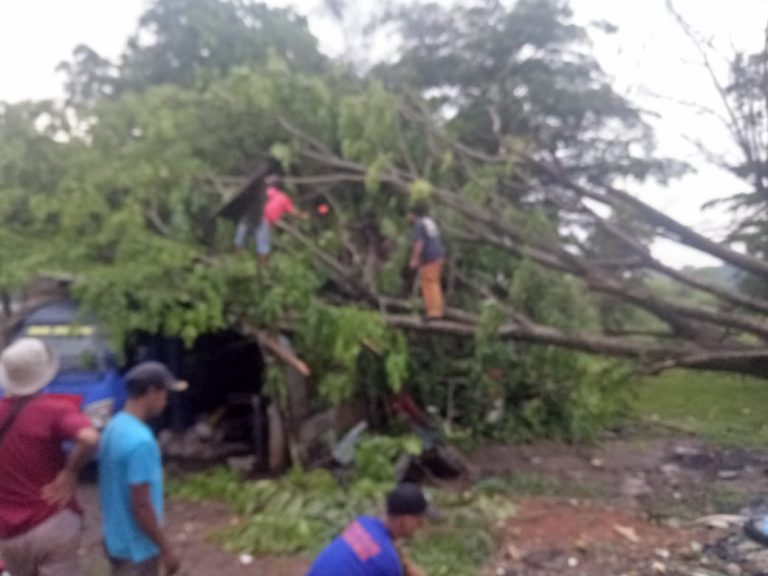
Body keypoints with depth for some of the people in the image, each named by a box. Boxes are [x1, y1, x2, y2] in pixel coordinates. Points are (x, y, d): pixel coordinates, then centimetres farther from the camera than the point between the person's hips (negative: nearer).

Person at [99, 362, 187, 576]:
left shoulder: (114, 427, 3)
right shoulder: (140, 440, -27)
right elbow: (141, 505, -25)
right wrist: (166, 549, -15)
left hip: (117, 539, 9)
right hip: (136, 546, -9)